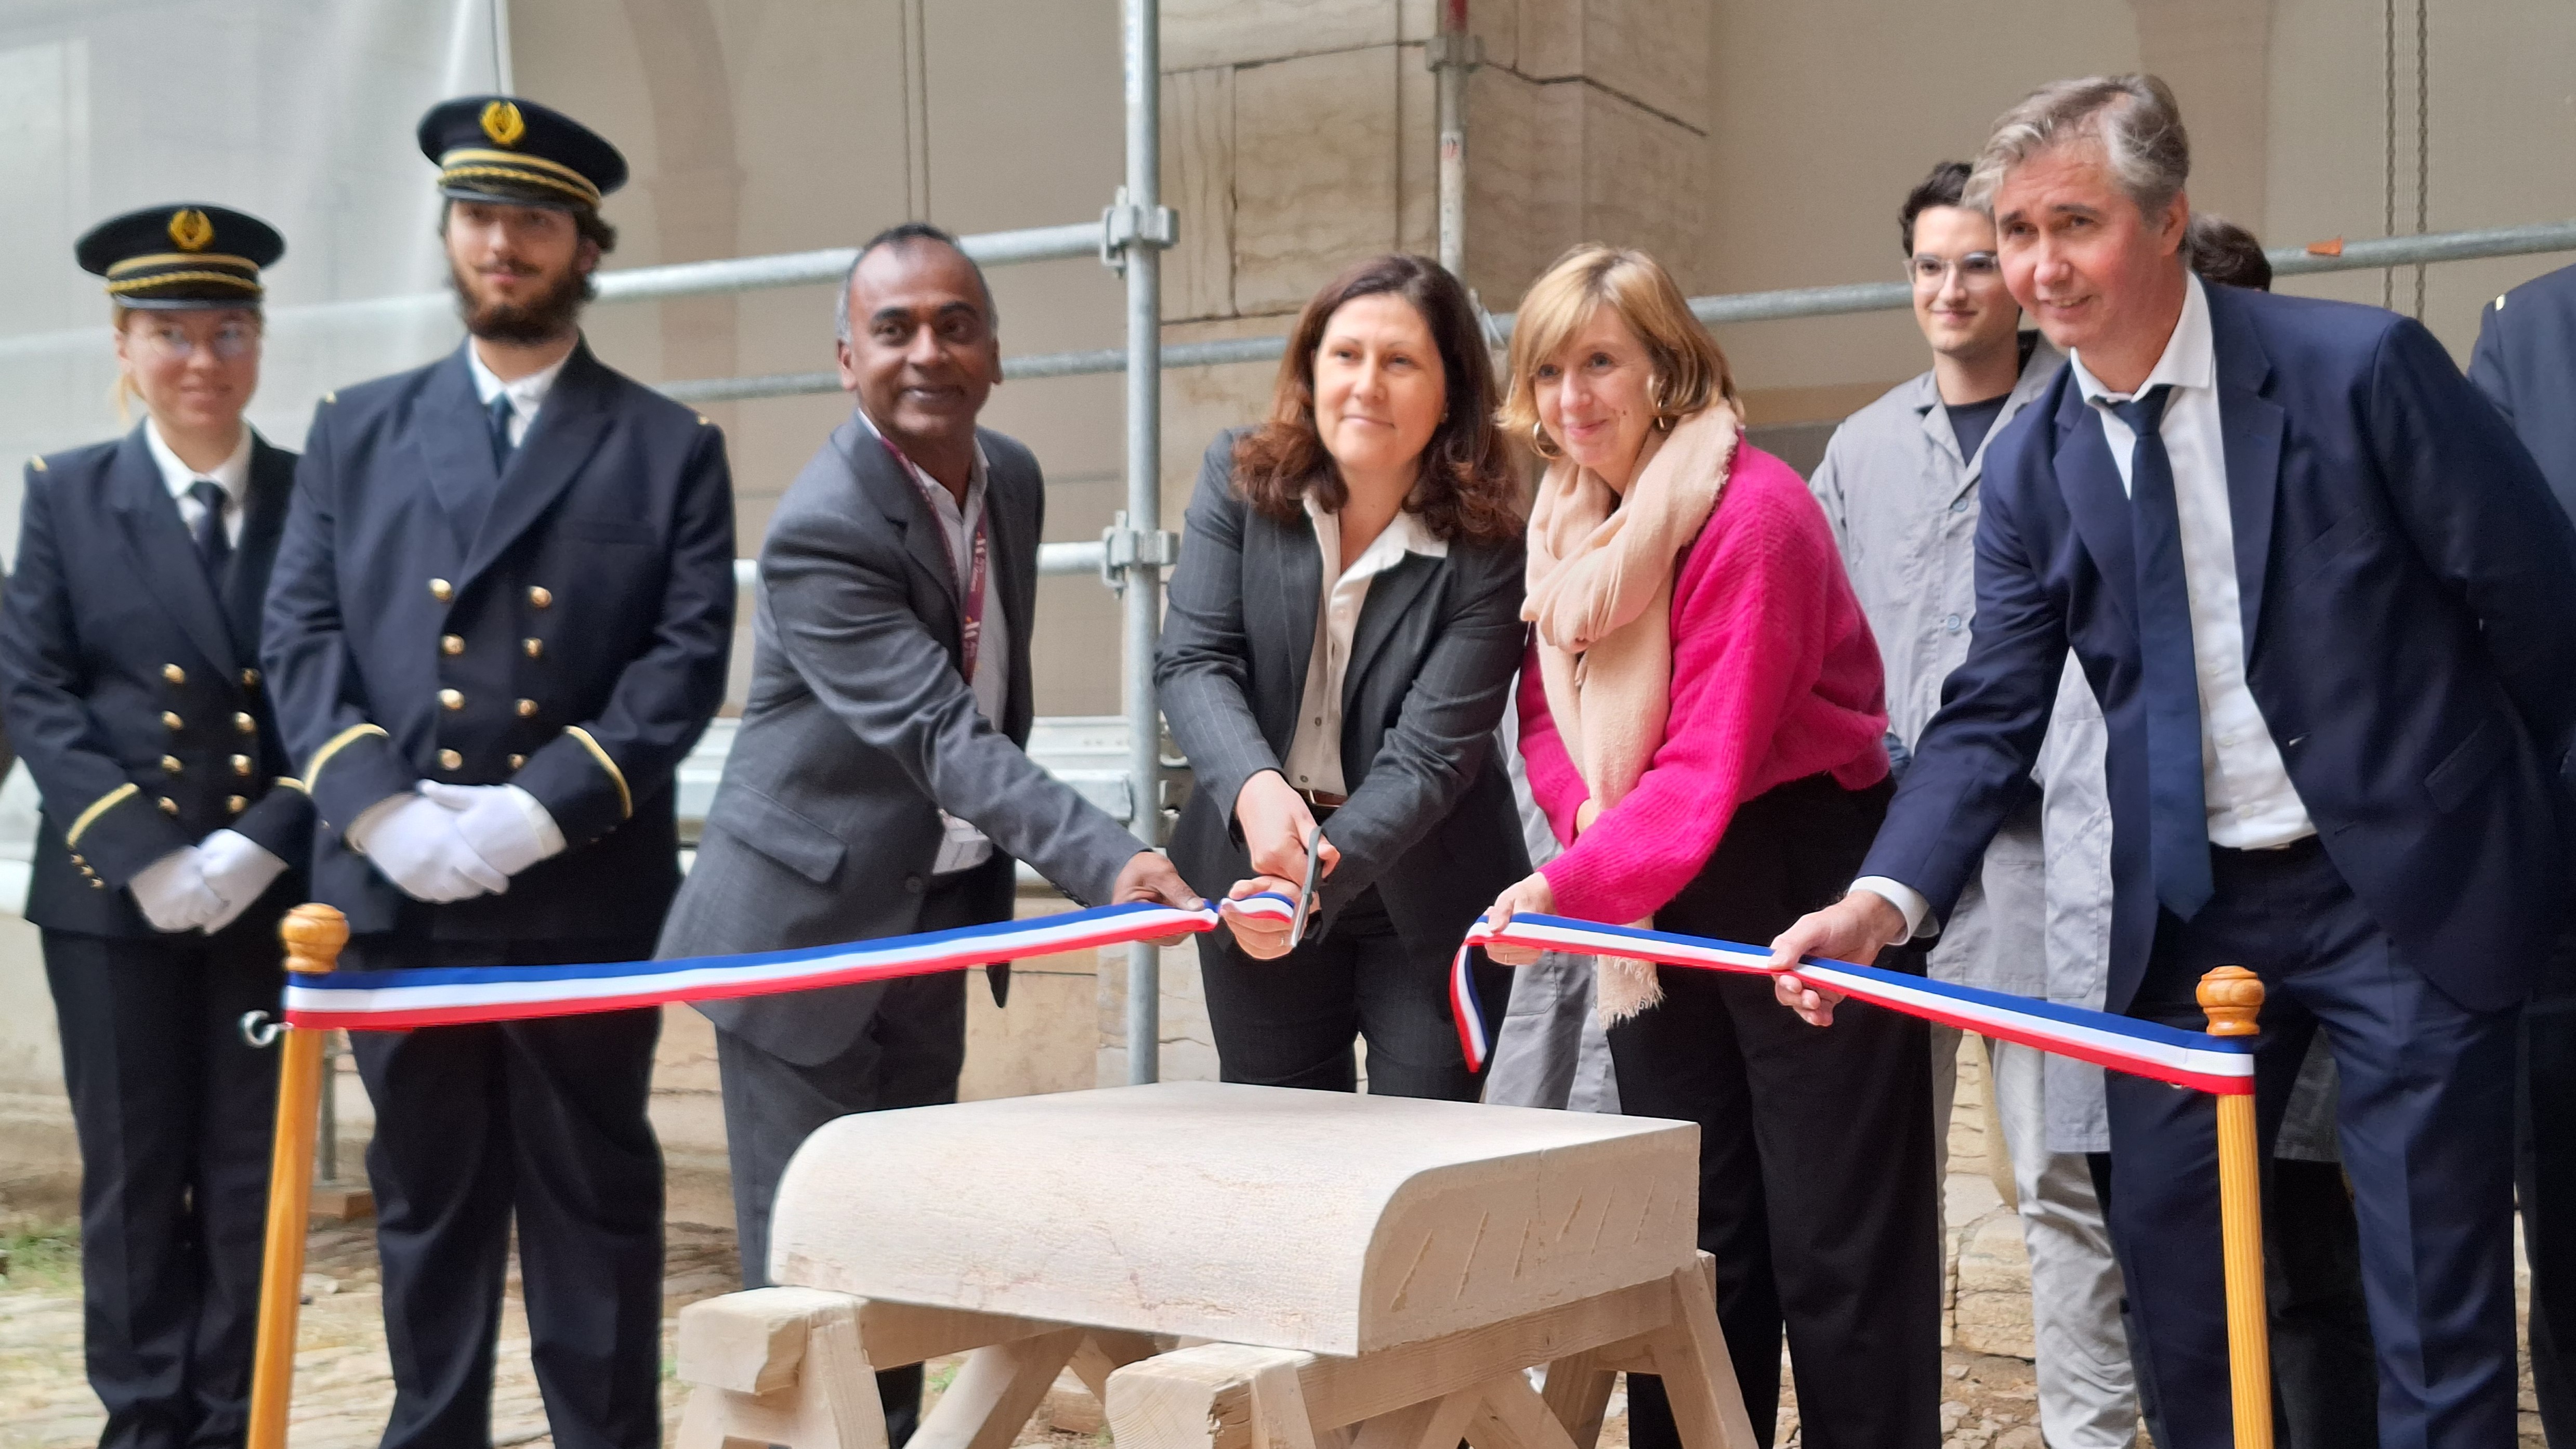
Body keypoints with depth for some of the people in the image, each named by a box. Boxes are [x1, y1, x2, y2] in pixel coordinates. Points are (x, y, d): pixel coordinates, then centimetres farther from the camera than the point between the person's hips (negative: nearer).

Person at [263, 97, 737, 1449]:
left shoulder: (668, 448, 5)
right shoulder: (357, 432, 13)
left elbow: (688, 659, -4)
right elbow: (303, 636, 5)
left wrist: (539, 809, -16)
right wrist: (376, 806, -11)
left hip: (585, 895, -2)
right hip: (394, 891, 2)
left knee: (593, 1198, 6)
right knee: (424, 1197, 11)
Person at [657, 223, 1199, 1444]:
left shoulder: (1012, 480, 3)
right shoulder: (822, 529, -23)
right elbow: (941, 735, -32)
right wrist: (1107, 862, -42)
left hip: (940, 916, 8)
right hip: (808, 922, -7)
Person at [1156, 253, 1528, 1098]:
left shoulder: (1486, 548, -15)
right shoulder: (1241, 478, -6)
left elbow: (1430, 755, -20)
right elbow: (1193, 660, -13)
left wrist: (1317, 879, -34)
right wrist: (1254, 789, -33)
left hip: (1425, 894, -2)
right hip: (1253, 867, 3)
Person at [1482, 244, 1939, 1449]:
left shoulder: (1751, 512, -17)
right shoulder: (1566, 518, 7)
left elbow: (1710, 763, -23)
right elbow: (1547, 707, 10)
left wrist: (1570, 885, -29)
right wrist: (1584, 815, -10)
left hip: (1800, 885, -7)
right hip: (1656, 907, 7)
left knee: (1834, 1246, -2)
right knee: (1689, 1242, 13)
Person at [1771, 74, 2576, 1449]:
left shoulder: (2359, 366, -14)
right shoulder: (2030, 463, 0)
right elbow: (1990, 715, -1)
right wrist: (1881, 900, -17)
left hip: (2406, 888, -4)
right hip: (2184, 910, 5)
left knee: (2435, 1308, 0)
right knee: (2167, 1259, 11)